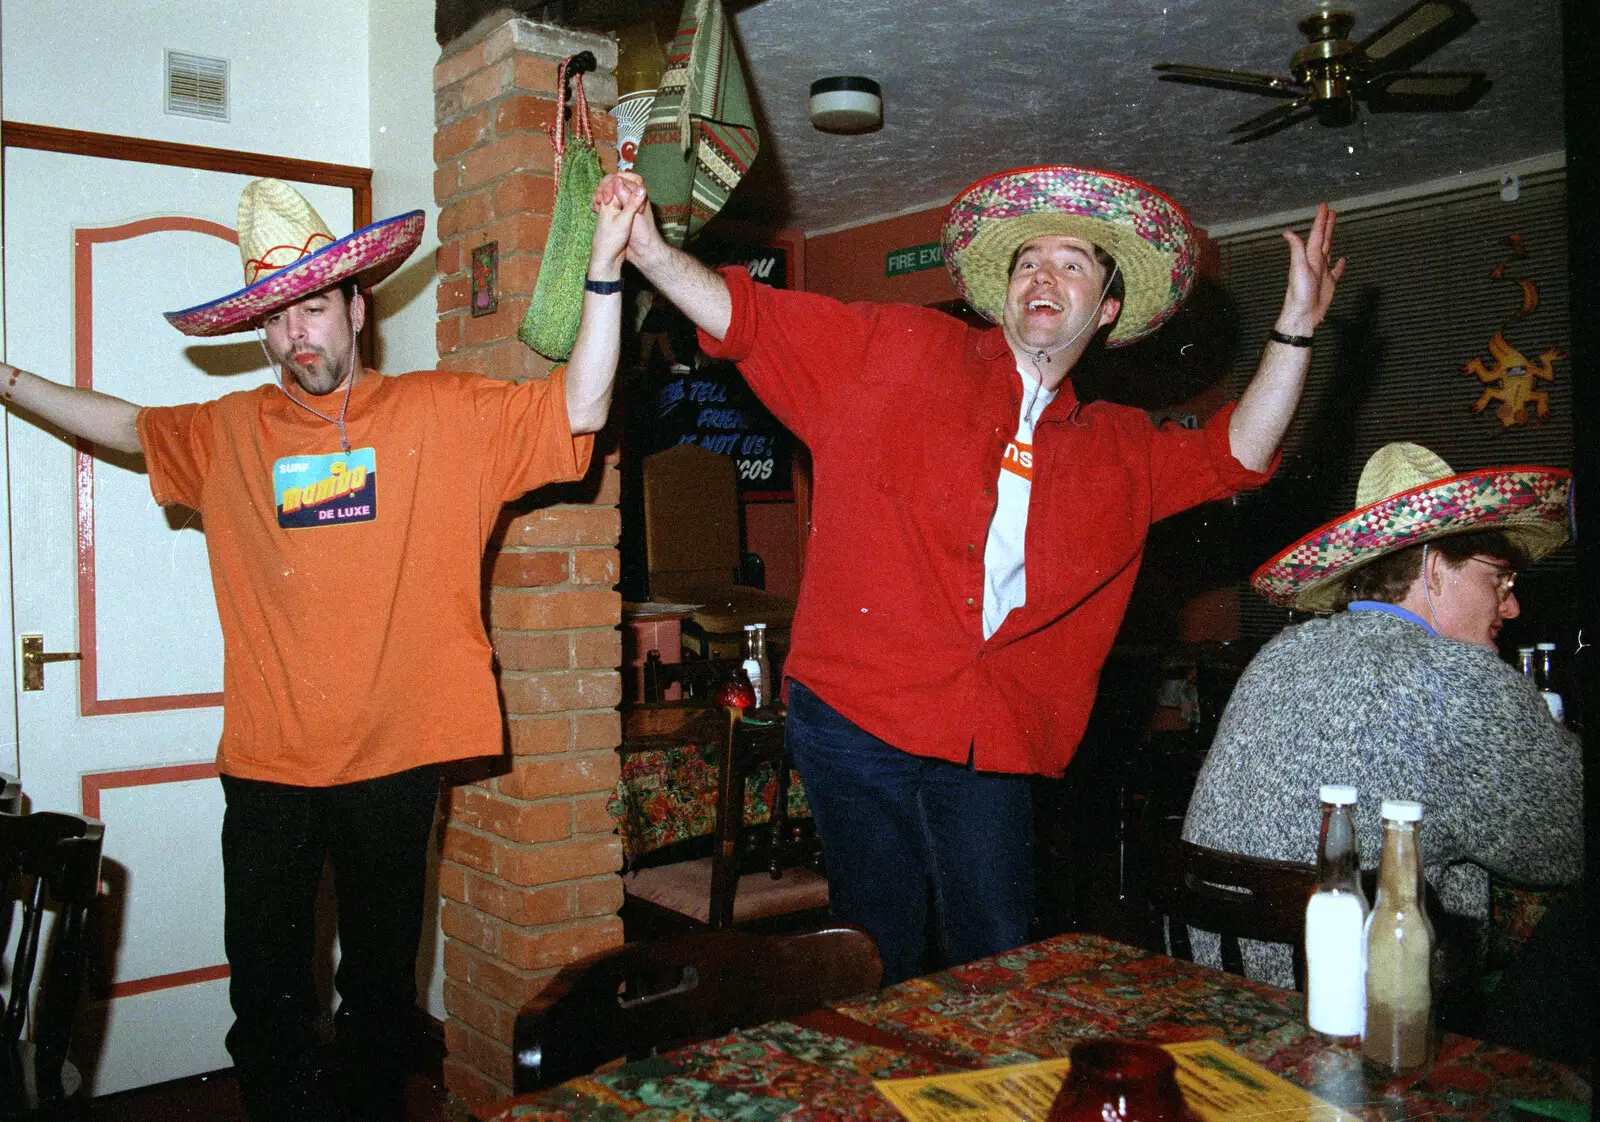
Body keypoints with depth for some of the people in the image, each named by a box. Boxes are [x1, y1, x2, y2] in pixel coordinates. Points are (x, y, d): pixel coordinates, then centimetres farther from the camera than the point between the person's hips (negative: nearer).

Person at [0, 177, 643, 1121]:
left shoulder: (445, 414, -2)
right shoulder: (229, 432, 7)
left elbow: (579, 410, -9)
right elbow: (124, 425, 24)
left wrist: (605, 267, -18)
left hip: (395, 759, -1)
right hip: (267, 762, 2)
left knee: (382, 979, 17)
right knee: (268, 990, 8)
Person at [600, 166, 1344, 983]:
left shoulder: (1120, 453, 16)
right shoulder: (899, 350, 6)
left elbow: (1235, 455, 15)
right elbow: (750, 317, 5)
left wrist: (1295, 329, 8)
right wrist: (652, 254, -8)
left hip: (990, 749, 3)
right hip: (855, 720, -3)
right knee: (881, 963, 5)